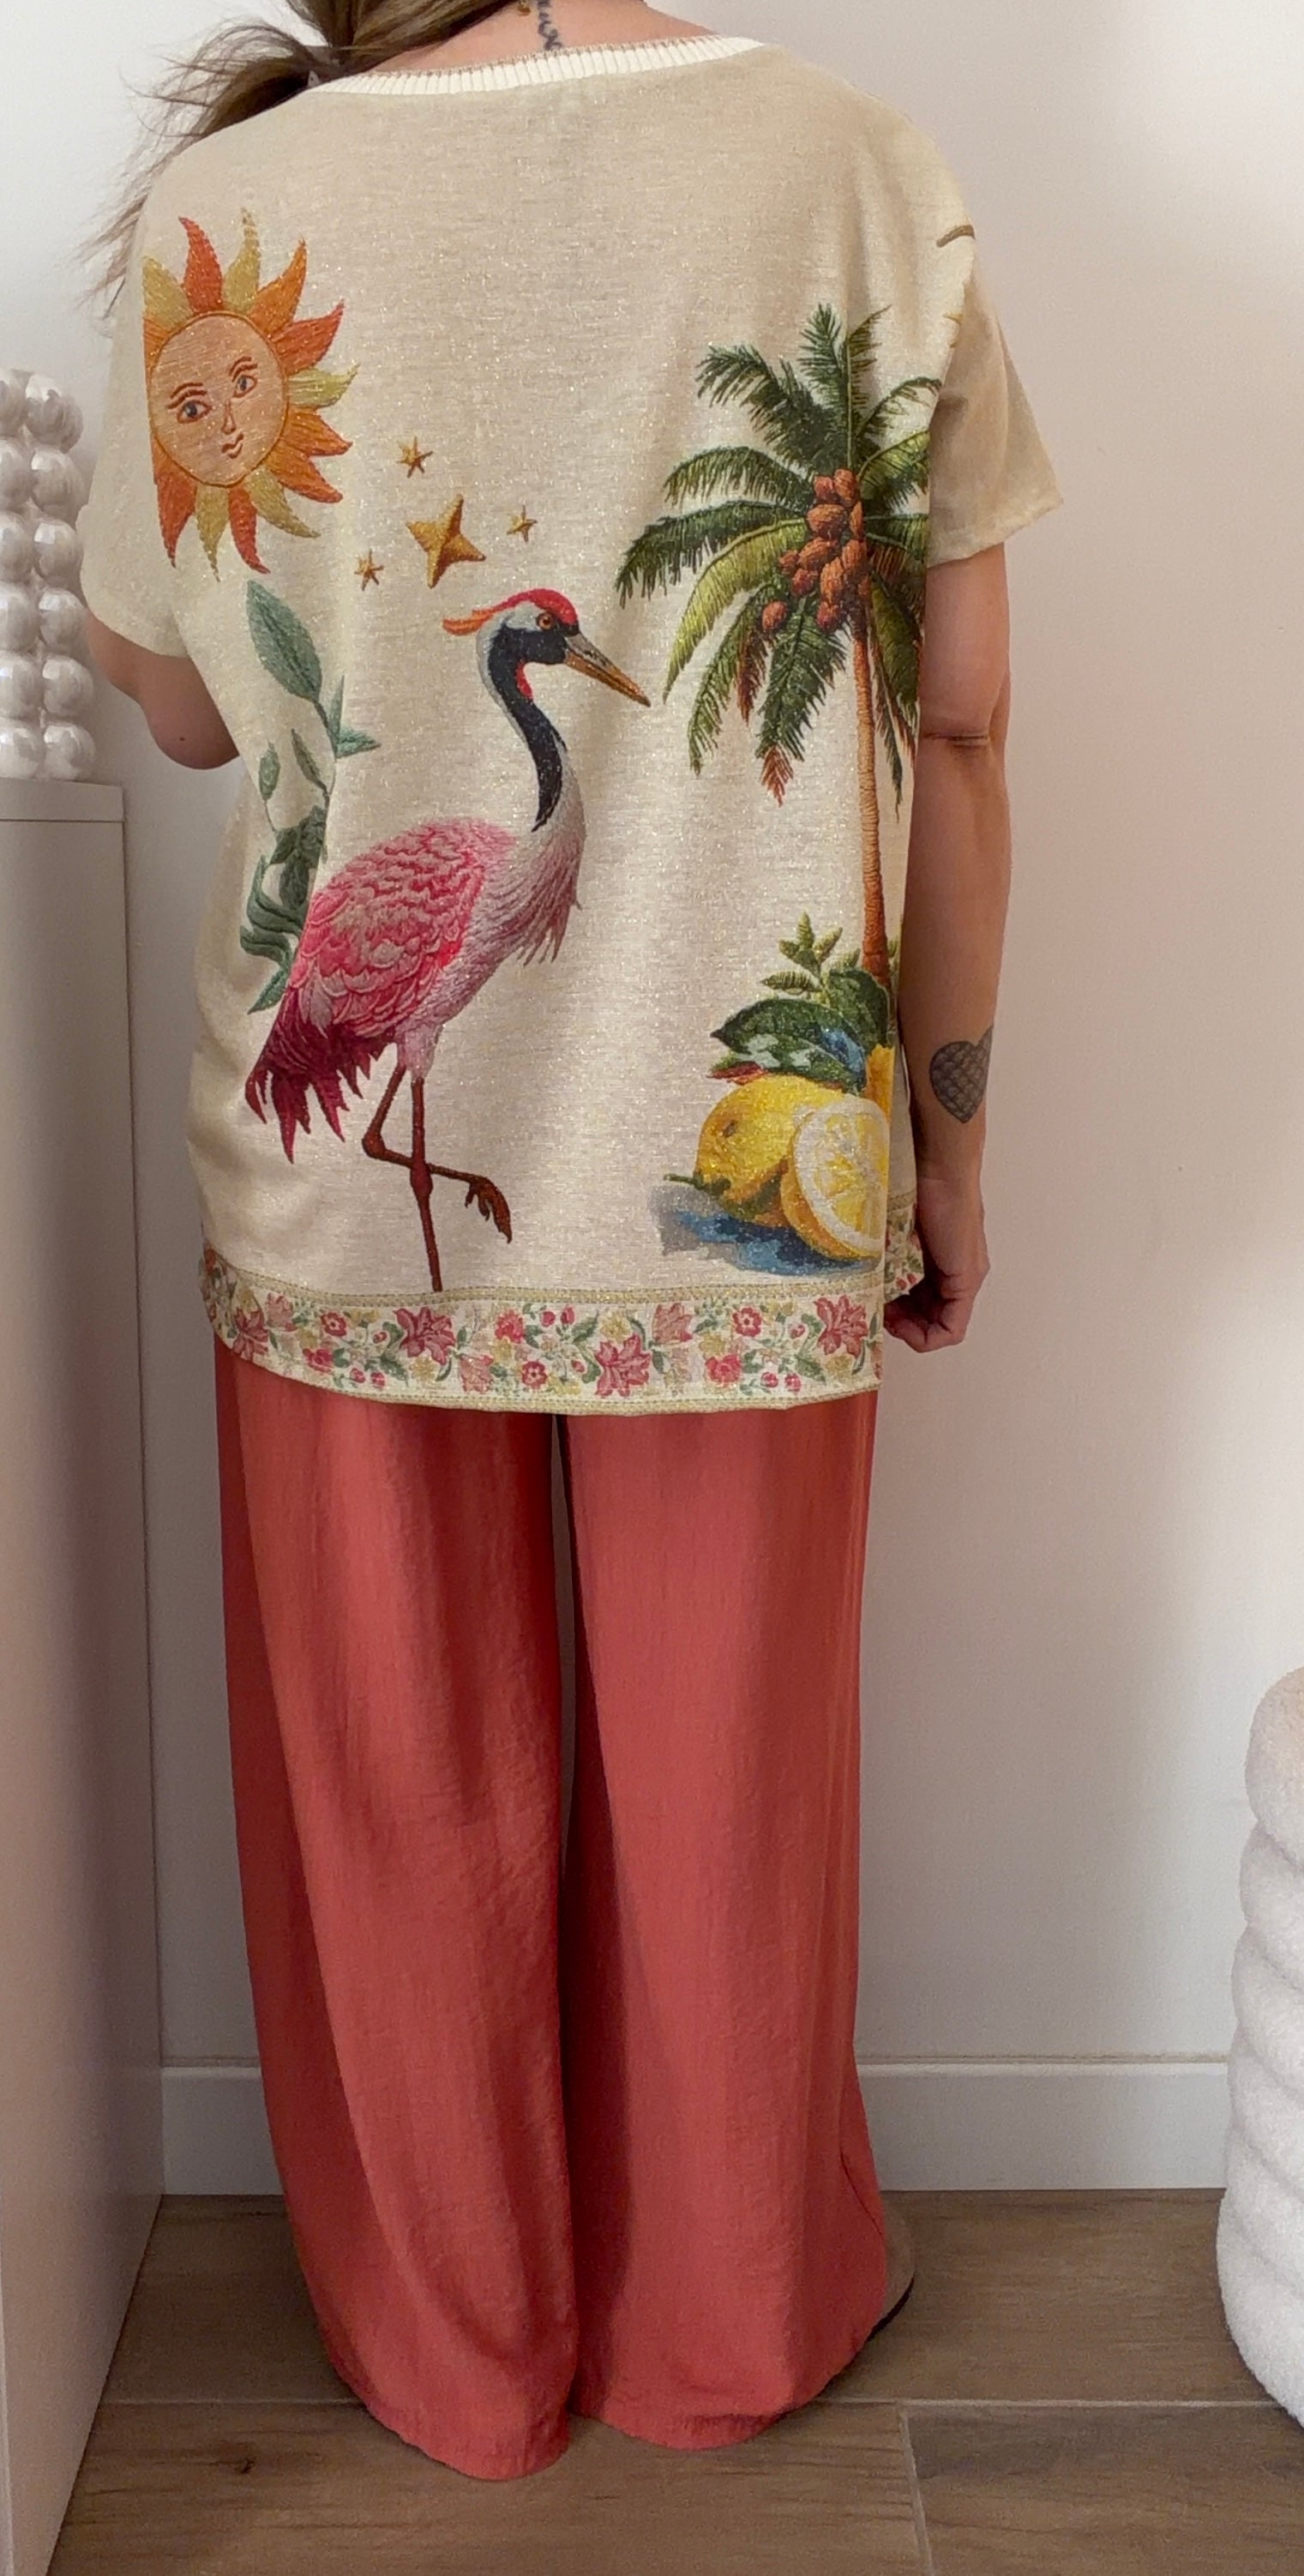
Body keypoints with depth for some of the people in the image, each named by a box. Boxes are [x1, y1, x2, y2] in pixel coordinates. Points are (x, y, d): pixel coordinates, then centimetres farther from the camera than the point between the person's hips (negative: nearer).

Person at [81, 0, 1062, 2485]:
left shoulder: (226, 216, -7)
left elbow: (185, 708, 6)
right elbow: (961, 722, -3)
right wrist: (947, 1119, 8)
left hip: (349, 1180, 0)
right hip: (752, 1182, 1)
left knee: (407, 1802, 18)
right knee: (725, 1787, 18)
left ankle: (457, 2348, 41)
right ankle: (728, 2327, 42)